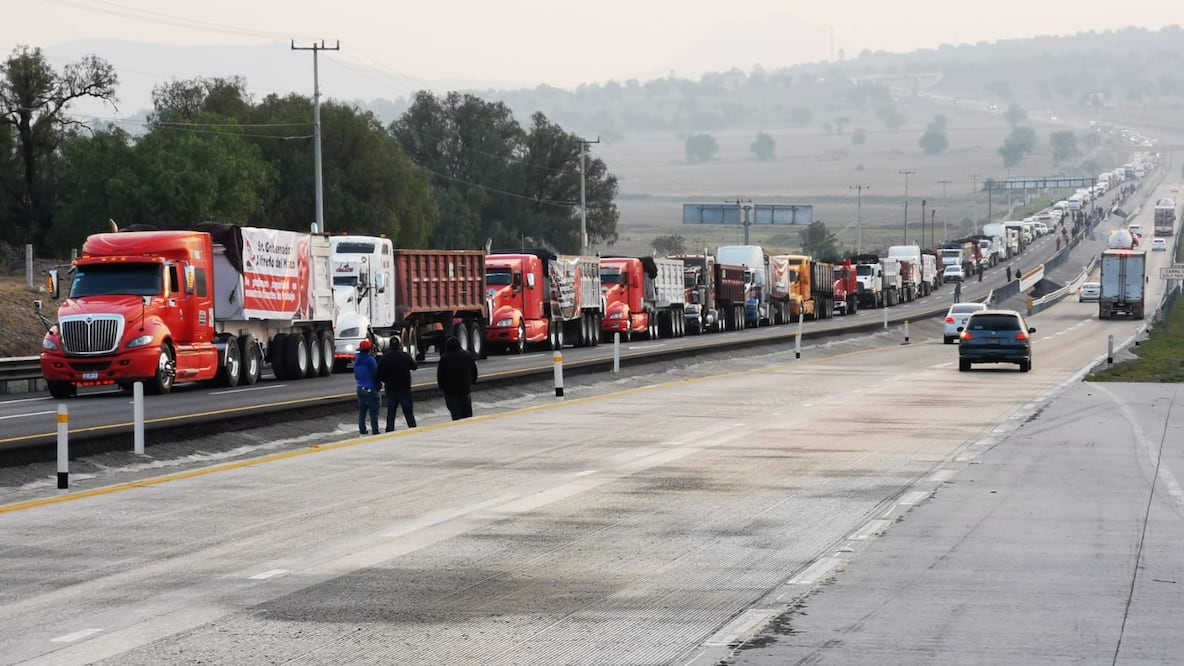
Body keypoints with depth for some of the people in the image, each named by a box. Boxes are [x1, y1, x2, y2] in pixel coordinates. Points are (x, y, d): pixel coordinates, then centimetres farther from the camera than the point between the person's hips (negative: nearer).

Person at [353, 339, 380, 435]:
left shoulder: (357, 360, 7)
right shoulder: (370, 360, -17)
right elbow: (375, 374, -14)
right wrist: (378, 386, 0)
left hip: (360, 388, 8)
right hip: (370, 389, -8)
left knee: (362, 412, 13)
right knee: (373, 412, -3)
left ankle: (362, 430, 17)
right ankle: (375, 431, -3)